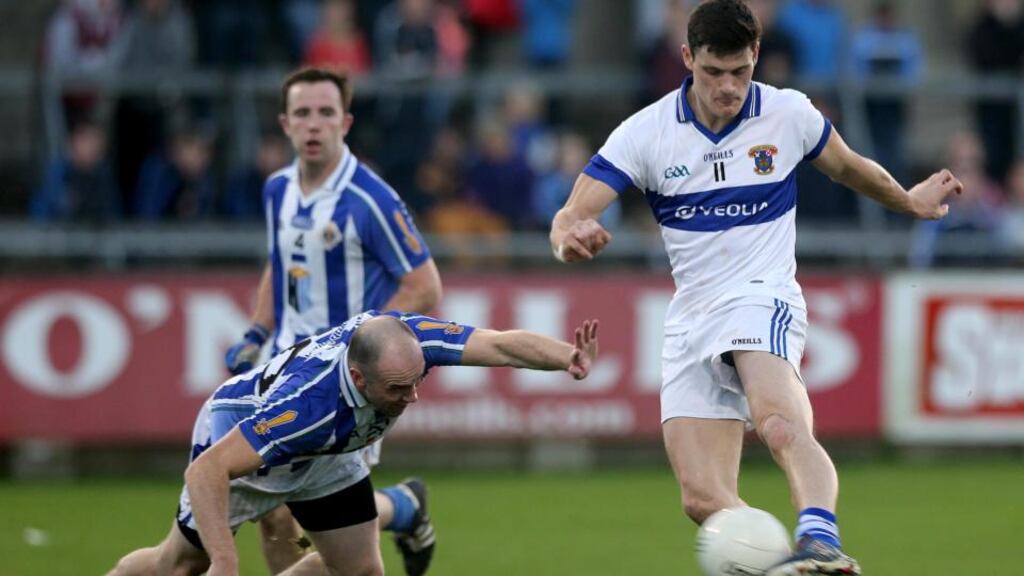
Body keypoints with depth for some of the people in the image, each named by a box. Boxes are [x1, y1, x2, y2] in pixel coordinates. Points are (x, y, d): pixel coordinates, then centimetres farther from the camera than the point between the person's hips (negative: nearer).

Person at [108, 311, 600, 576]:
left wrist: (567, 355, -58)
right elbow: (206, 470, -48)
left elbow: (500, 344, -39)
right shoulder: (306, 404, -49)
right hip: (236, 433, -6)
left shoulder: (408, 340, -36)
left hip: (324, 454, 6)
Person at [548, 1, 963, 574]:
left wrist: (909, 201, 35)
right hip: (692, 319, 3)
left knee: (779, 423, -37)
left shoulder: (790, 114, 1)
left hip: (763, 297, -3)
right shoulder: (646, 132, -1)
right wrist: (570, 239, -31)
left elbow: (848, 167, 23)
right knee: (703, 500, -10)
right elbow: (571, 215, -7)